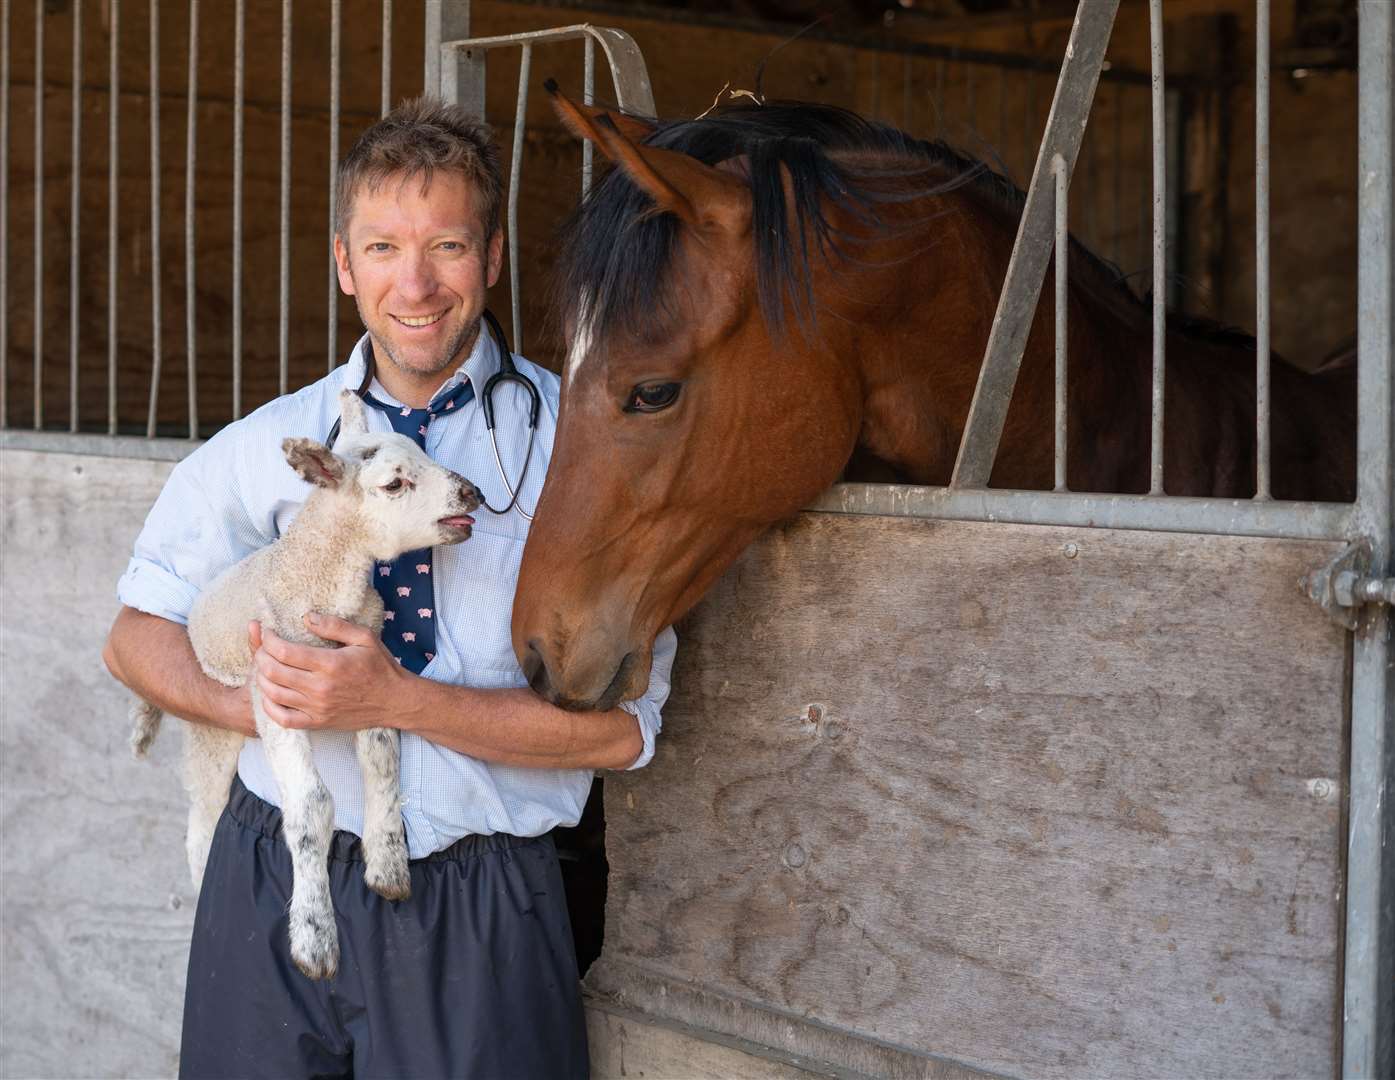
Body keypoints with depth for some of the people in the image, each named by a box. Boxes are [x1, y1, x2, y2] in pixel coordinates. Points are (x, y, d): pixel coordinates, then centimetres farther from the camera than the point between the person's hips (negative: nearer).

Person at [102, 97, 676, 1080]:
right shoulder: (272, 444, 4)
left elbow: (620, 727, -11)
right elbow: (139, 636, 11)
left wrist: (402, 700, -21)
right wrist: (252, 702, -10)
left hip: (481, 916, -2)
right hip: (273, 885, 3)